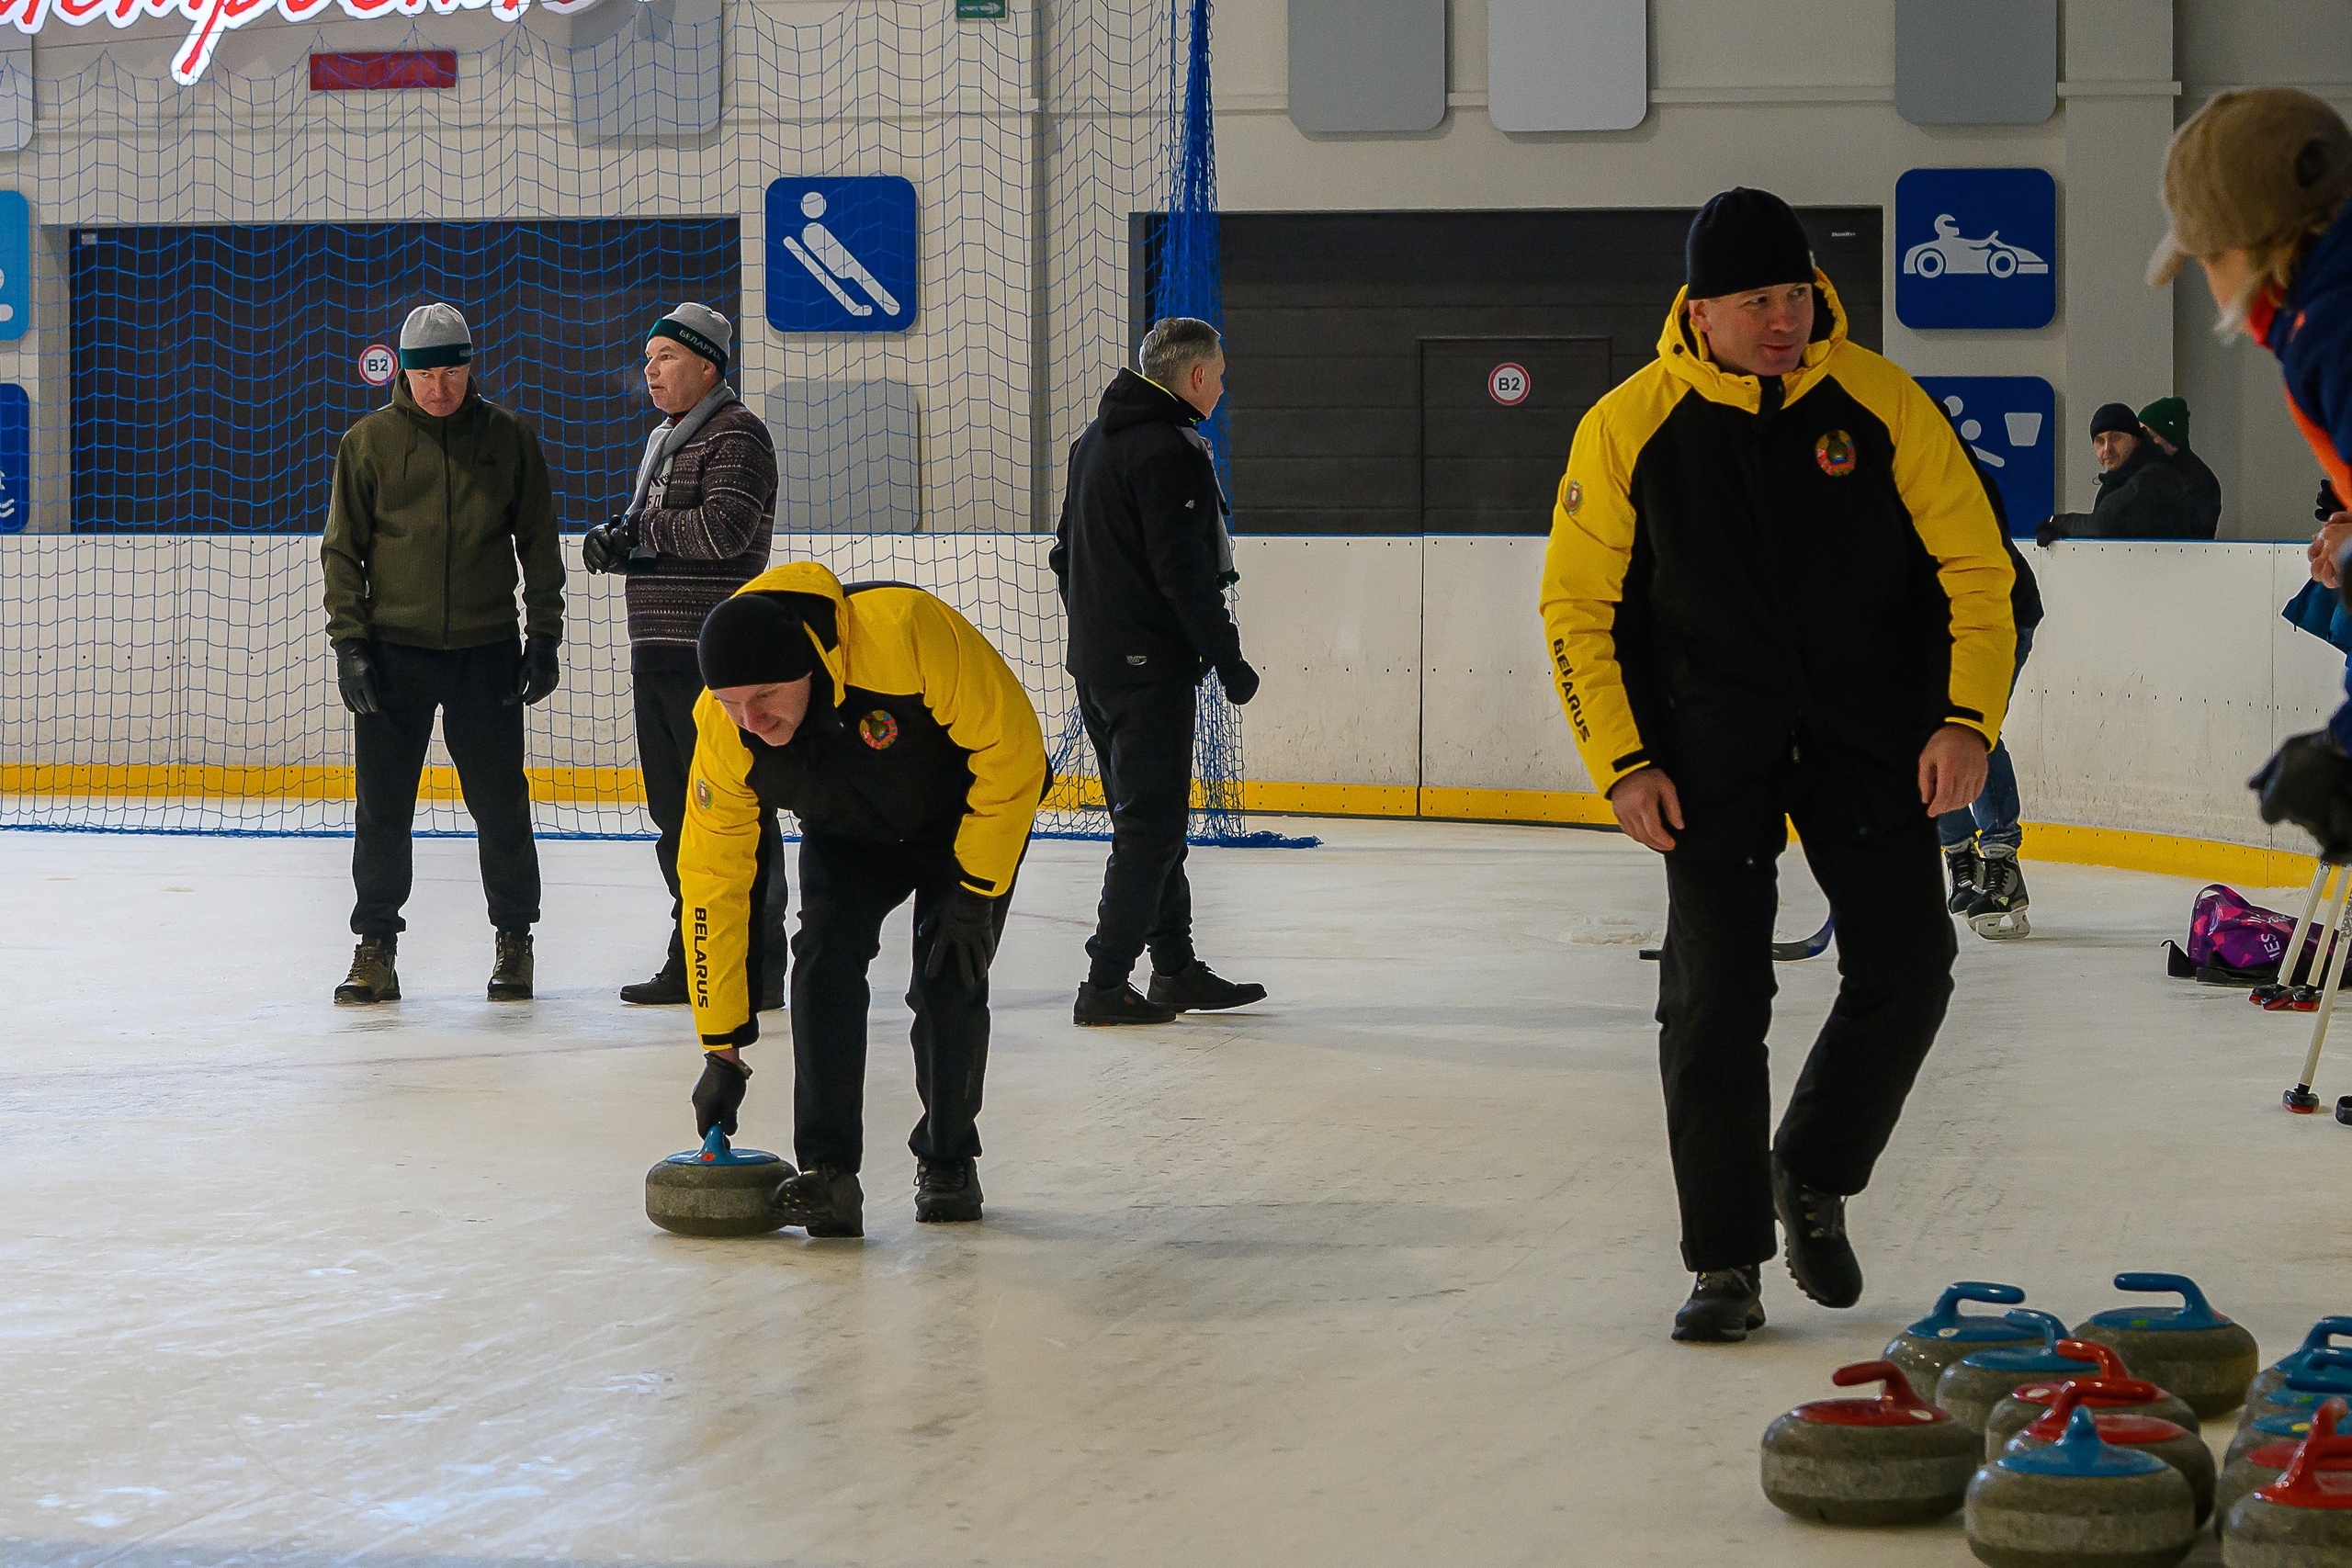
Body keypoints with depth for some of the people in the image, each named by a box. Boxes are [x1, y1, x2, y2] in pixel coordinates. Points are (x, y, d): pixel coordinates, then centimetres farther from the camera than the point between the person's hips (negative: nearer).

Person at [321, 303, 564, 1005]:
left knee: (500, 804, 3)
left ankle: (514, 940, 18)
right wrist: (349, 642, -5)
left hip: (486, 653, 0)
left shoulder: (508, 438, 2)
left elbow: (538, 543, 6)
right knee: (383, 808, 1)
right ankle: (376, 947, 11)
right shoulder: (369, 441, 1)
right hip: (394, 650, 0)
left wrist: (544, 637, 1)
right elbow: (342, 547, 4)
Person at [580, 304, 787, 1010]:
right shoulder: (662, 439, 21)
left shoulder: (737, 434, -8)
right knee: (675, 808, 12)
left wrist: (638, 530, -12)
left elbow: (724, 528, -21)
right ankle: (693, 959, 20)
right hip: (658, 653, 9)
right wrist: (612, 541, 2)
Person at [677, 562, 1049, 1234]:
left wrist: (975, 890, -24)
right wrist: (721, 1049, -15)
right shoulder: (722, 732, -27)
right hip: (847, 836, 3)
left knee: (947, 982, -13)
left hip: (969, 813, -3)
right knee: (824, 958, -19)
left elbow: (1013, 745, -29)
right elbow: (713, 882, -17)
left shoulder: (904, 631, -42)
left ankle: (948, 1163, 8)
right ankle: (829, 1173, -17)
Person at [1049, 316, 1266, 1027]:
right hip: (1150, 665, -10)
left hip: (1095, 663, 10)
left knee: (1147, 816, 16)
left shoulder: (1094, 442, 14)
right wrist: (1229, 659, -13)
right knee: (1153, 822, -5)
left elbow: (1066, 554, 20)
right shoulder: (1170, 450, -16)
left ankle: (1176, 968, 22)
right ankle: (1106, 985, -7)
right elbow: (1184, 574, -20)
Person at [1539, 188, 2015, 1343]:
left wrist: (1967, 718, -12)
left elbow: (1973, 565, -1)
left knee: (1906, 966, -3)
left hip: (1868, 729, 1)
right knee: (1714, 995, -5)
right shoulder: (1629, 427, -8)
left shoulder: (1881, 403, -7)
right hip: (1709, 744, -1)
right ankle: (1726, 1264, 5)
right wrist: (1622, 764, -8)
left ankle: (1812, 1178, 22)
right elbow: (1577, 609, -1)